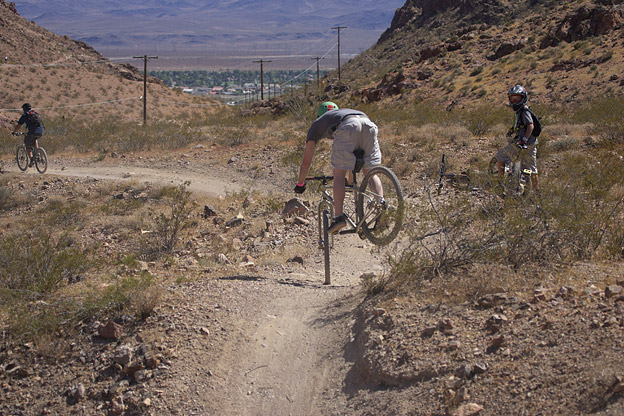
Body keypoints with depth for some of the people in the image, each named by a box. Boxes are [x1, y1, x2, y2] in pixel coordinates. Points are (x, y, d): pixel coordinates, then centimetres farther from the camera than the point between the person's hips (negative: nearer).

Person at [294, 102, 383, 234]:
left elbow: (306, 161, 35)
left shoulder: (317, 124, 35)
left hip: (347, 127, -4)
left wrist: (300, 184, 48)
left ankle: (339, 216, -9)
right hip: (368, 123, 4)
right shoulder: (345, 111, 47)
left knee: (339, 174, 4)